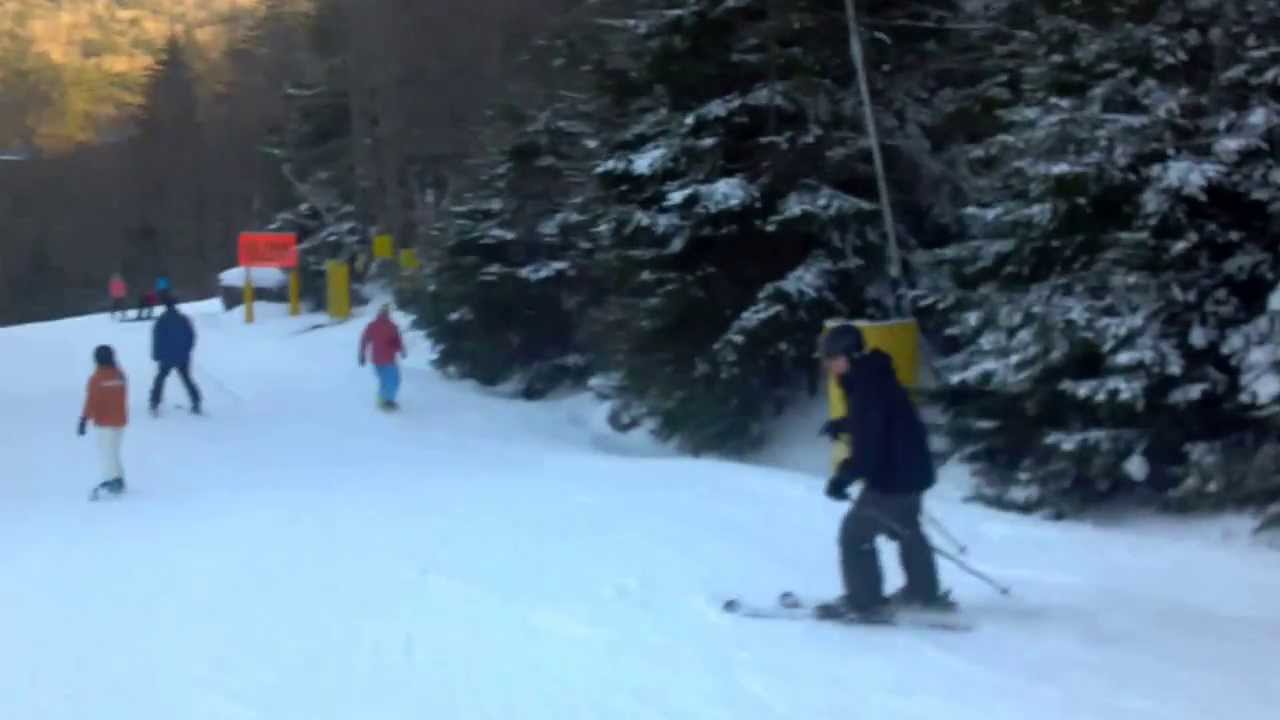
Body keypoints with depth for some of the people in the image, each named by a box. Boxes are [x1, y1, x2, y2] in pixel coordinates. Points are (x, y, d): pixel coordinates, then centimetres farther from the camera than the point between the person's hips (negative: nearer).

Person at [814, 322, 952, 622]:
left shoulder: (868, 387, -25)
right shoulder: (871, 379, 7)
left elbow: (869, 443, -30)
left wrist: (843, 477, -29)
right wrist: (840, 425, 16)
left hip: (893, 477, -11)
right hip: (912, 470, 11)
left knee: (855, 533, -3)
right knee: (906, 529, 27)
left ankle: (866, 602, 3)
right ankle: (925, 592, 41)